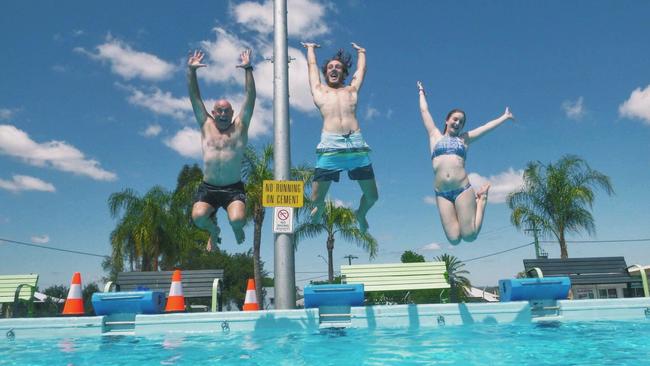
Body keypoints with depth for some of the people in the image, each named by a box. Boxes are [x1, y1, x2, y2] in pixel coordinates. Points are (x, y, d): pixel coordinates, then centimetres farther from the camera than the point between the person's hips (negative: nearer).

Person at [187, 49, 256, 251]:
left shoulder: (240, 127, 5)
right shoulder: (206, 126, 11)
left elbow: (250, 97, -2)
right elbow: (195, 97, 7)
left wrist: (248, 69, -11)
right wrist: (191, 71, -2)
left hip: (233, 189, -2)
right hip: (207, 188, 2)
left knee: (237, 219, -26)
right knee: (198, 217, -24)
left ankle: (237, 228, 17)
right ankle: (214, 230, 15)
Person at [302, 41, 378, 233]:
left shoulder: (352, 91, 26)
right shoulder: (319, 91, 23)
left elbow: (361, 69, 40)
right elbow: (312, 65, 35)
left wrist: (361, 51, 57)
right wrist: (311, 48, 52)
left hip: (357, 145, 2)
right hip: (330, 146, -2)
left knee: (372, 196, 4)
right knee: (316, 199, -2)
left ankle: (360, 214, 37)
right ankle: (318, 212, 34)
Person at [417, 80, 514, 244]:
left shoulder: (464, 139, 17)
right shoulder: (435, 136, 17)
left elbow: (487, 126, 25)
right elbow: (424, 111, 25)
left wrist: (505, 116, 31)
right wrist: (421, 93, 37)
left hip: (463, 189, 0)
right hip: (442, 193, 0)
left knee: (469, 236, -7)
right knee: (454, 239, -8)